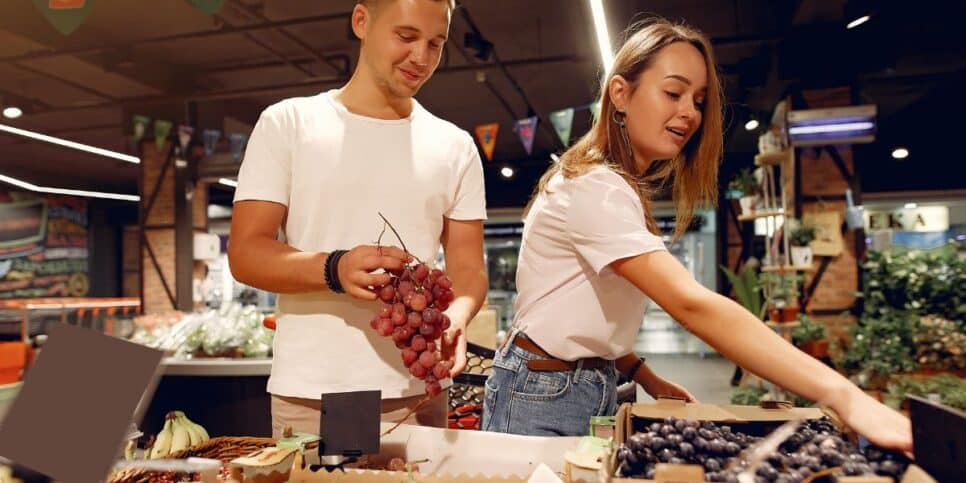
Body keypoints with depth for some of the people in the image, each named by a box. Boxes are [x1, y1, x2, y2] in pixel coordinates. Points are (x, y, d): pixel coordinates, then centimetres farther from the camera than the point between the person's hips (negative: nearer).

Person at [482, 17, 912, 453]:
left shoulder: (620, 187, 9)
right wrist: (845, 397, -35)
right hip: (544, 395, -8)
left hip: (596, 388, 9)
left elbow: (595, 316, 7)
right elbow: (692, 305, -33)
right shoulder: (596, 188, -22)